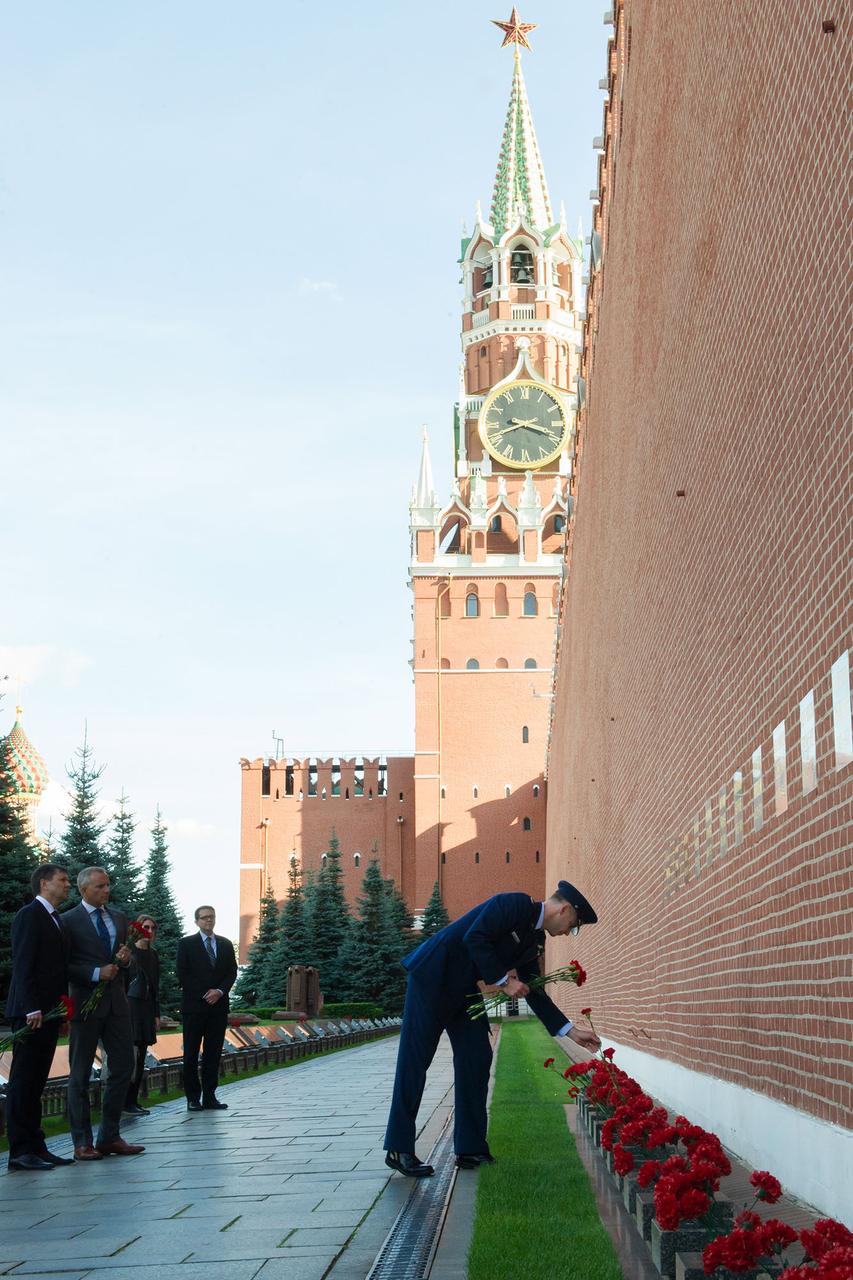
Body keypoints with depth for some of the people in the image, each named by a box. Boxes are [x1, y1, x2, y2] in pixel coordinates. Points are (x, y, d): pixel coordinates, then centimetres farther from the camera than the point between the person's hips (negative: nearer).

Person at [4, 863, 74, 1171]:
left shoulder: (57, 919, 19)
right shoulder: (29, 915, -9)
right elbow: (22, 965, -15)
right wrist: (32, 1008, -20)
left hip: (50, 1012, 9)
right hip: (33, 1012, -9)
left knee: (36, 1081, 10)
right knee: (23, 1080, -4)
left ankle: (35, 1146, 14)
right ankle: (20, 1151, -2)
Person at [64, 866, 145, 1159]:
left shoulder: (118, 918, 13)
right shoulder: (69, 921, -5)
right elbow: (65, 965, -9)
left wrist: (125, 959, -2)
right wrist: (96, 973, -19)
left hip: (116, 1002, 6)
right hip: (86, 1003, -6)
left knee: (123, 1066, 5)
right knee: (80, 1073, 2)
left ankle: (110, 1137, 15)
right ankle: (82, 1143, 7)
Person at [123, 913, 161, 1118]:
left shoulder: (153, 955, 15)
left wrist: (157, 1014, 14)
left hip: (148, 1007, 7)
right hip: (131, 1003, -7)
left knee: (141, 1055, 6)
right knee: (132, 1053, -13)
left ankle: (133, 1101, 10)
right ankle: (126, 1103, -10)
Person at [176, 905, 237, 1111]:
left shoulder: (225, 944, 14)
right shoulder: (186, 944, 2)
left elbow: (232, 972, 10)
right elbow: (182, 975, -4)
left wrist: (220, 991, -8)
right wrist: (205, 994, -10)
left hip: (218, 1006, 3)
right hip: (194, 1006, -3)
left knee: (213, 1054, 3)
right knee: (191, 1054, -1)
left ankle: (209, 1096, 6)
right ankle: (193, 1098, 3)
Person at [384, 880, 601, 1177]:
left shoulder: (534, 940, 11)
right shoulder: (514, 904, -15)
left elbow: (534, 993, 15)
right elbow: (474, 938, -26)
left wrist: (571, 1031, 12)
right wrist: (503, 980, -20)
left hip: (465, 992, 9)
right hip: (433, 978, -9)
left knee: (476, 1059, 3)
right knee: (415, 1060, -6)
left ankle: (470, 1148, 8)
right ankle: (399, 1149, -2)